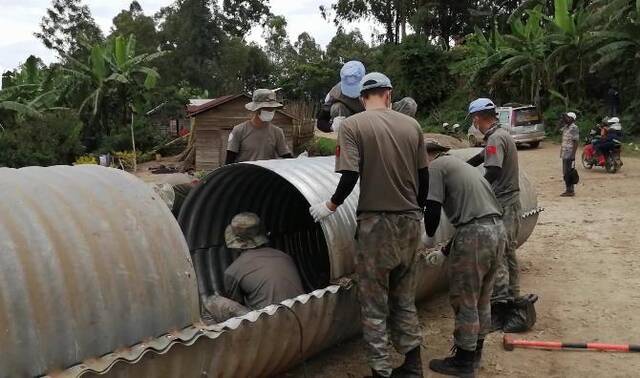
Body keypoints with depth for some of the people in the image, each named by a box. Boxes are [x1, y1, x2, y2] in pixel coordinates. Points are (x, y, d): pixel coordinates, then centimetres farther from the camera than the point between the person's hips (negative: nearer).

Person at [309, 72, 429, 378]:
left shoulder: (353, 125, -8)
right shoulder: (412, 125, 4)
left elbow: (350, 177, -17)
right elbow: (424, 176, 9)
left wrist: (330, 205, -1)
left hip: (377, 223, -5)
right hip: (410, 222, 5)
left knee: (375, 305, 7)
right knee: (404, 300, 19)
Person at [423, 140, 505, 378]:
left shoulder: (435, 167, 0)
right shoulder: (461, 165, 27)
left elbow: (433, 209, -10)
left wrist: (429, 235, 11)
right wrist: (451, 247, 31)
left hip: (475, 233, -9)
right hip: (497, 229, 9)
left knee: (464, 300, 4)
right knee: (482, 298, 20)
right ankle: (475, 351, 34)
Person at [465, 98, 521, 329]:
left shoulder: (495, 138, -16)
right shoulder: (502, 135, 15)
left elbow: (492, 173, -24)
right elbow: (480, 157, 25)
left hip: (502, 205, -10)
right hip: (512, 203, 10)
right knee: (508, 253, 18)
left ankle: (500, 308, -8)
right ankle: (512, 299, 28)